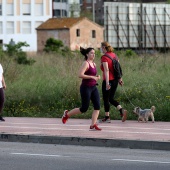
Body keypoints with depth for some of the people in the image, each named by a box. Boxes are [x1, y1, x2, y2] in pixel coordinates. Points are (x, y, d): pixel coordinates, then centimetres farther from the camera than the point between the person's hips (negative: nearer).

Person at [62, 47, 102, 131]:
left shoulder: (94, 64, 13)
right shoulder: (85, 63, -13)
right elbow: (80, 75, -25)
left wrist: (97, 77, 8)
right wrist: (92, 77, -25)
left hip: (93, 87, 8)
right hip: (86, 88, -8)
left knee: (97, 106, -6)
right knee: (84, 108, -2)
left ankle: (93, 125, -5)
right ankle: (67, 114, 20)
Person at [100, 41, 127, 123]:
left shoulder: (104, 57, -14)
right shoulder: (114, 55, 9)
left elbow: (106, 70, -22)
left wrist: (107, 83, -25)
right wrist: (120, 78, 17)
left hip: (108, 80, -8)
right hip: (115, 80, 8)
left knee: (106, 99, 6)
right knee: (111, 98, 16)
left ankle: (107, 117, 13)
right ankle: (122, 110, -3)